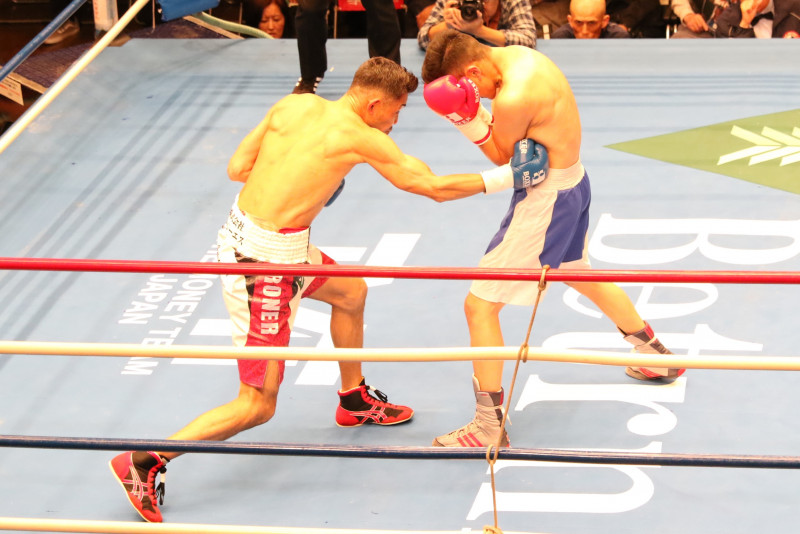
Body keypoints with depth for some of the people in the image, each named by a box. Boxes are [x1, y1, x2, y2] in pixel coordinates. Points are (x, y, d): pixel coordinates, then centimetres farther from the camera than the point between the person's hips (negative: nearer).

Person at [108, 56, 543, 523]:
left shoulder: (293, 105, 4)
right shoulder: (362, 138, -12)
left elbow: (237, 167, 7)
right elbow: (436, 188, -5)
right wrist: (507, 176, 6)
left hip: (241, 232, 9)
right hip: (264, 263, -9)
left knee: (350, 292, 30)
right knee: (258, 406, 0)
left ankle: (355, 401, 49)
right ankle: (144, 462, -1)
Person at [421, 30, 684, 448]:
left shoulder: (513, 98, -29)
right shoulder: (518, 56, 0)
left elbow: (503, 157, -12)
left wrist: (470, 121, -19)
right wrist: (480, 117, -9)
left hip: (546, 198, -10)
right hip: (572, 180, 10)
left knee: (480, 304, -6)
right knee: (579, 274, 35)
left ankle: (489, 426, 0)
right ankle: (656, 356, 53)